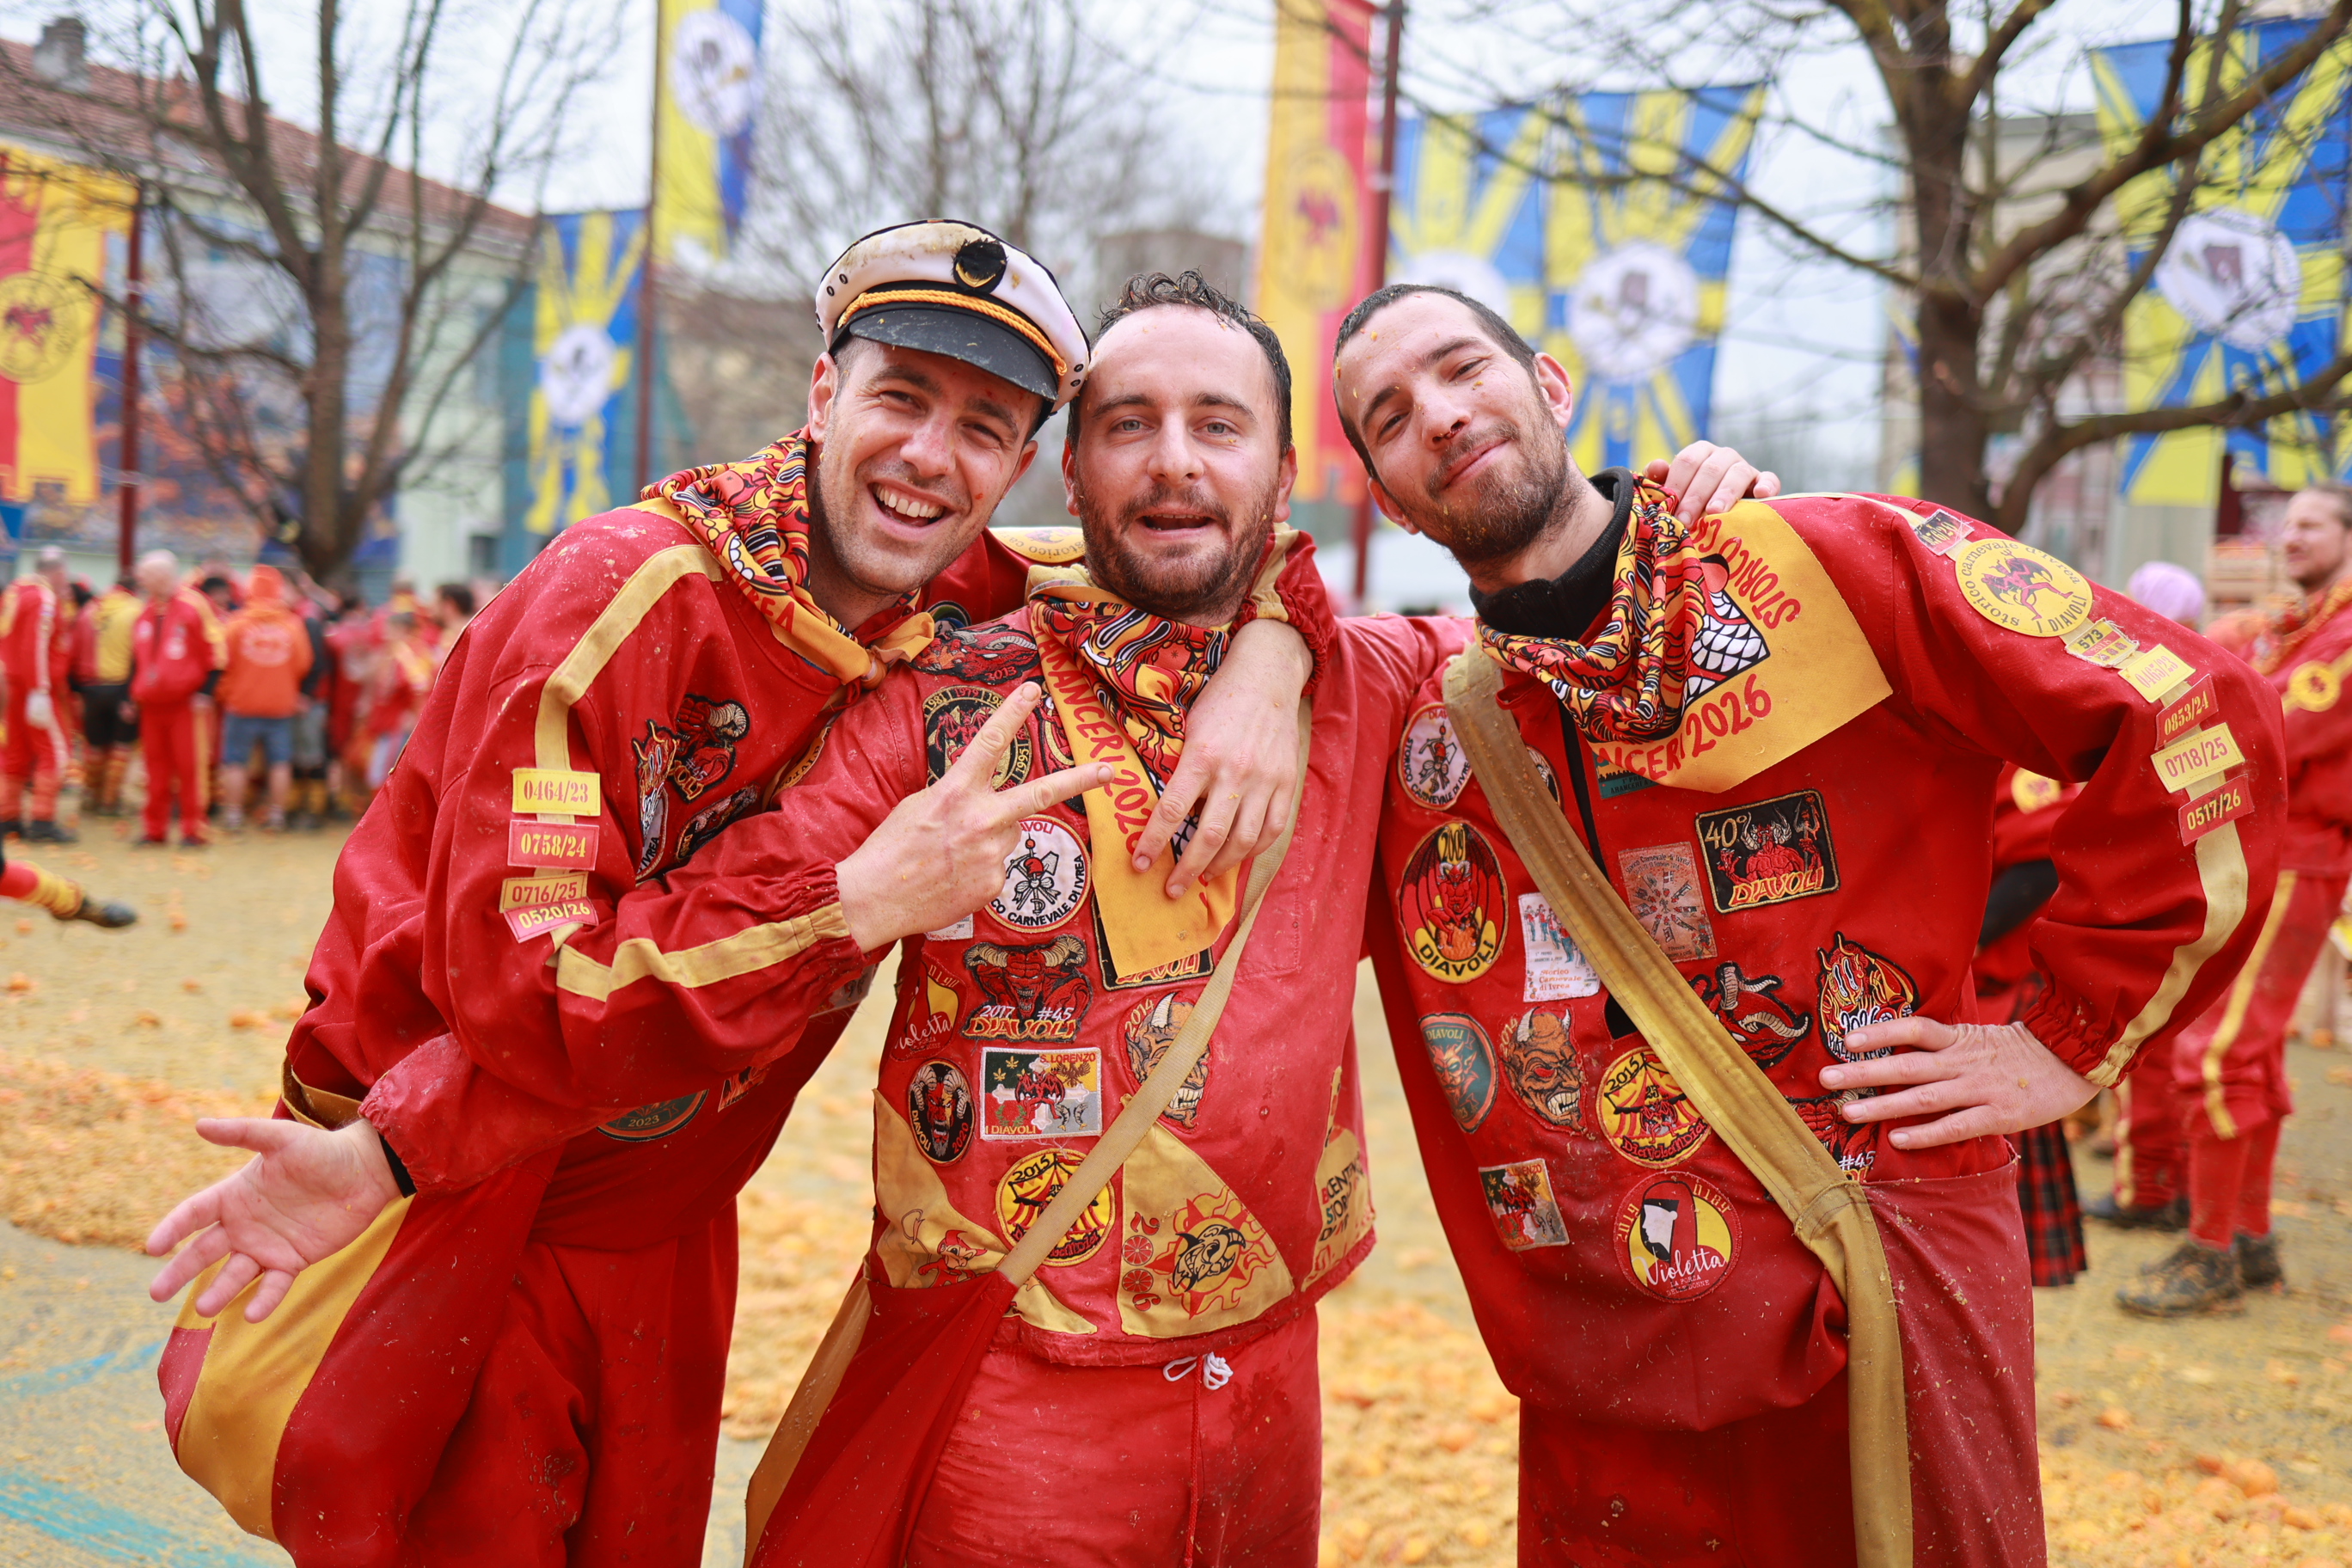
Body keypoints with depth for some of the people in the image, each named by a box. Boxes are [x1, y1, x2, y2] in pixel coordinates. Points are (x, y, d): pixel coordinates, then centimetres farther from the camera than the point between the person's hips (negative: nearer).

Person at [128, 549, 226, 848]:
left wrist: (205, 691, -13)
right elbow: (136, 658, 22)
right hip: (151, 704, 6)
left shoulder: (194, 605, -7)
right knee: (156, 766, 10)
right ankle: (155, 829, 17)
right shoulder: (146, 613, 14)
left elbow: (215, 652, -8)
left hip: (187, 702, -6)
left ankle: (194, 829, 5)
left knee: (191, 766, -2)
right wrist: (133, 695, 18)